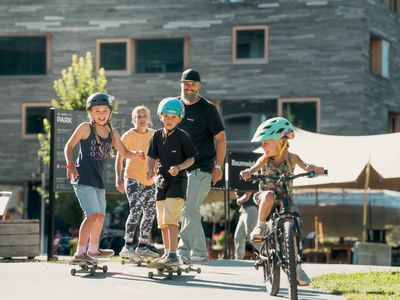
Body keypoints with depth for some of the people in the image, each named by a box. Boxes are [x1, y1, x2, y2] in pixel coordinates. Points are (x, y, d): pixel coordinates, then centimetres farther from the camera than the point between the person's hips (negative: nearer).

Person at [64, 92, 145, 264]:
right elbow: (69, 146, -3)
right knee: (92, 215, -18)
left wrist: (136, 154, -11)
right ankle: (80, 253, -16)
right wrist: (70, 165, -17)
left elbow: (125, 153, 10)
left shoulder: (112, 133, 8)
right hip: (83, 178, -7)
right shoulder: (85, 128, -6)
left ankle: (93, 249, 38)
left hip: (98, 179, 7)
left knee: (100, 215, 19)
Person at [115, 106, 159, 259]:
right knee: (136, 210, -18)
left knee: (150, 213, 8)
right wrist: (118, 178, -13)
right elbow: (119, 158, -5)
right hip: (133, 178, -6)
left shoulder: (154, 135, 7)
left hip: (150, 180, 6)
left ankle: (142, 246, 18)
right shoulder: (128, 136, -7)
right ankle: (128, 246, -16)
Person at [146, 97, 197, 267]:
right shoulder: (157, 135, 7)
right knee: (162, 220, 12)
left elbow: (191, 158, -3)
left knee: (170, 219, -17)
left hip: (178, 180, -6)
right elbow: (153, 157, 10)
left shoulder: (182, 136, -7)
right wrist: (150, 170, -9)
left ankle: (173, 255, -19)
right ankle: (167, 253, 24)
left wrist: (179, 167, -20)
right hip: (162, 179, 6)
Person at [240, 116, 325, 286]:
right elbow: (255, 167, -27)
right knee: (269, 195, -37)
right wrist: (248, 172, -51)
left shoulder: (291, 158, -8)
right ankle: (260, 227, -25)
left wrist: (314, 169, -48)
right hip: (265, 199, -1)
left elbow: (305, 166, -25)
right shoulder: (265, 159, -8)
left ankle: (297, 267, 0)